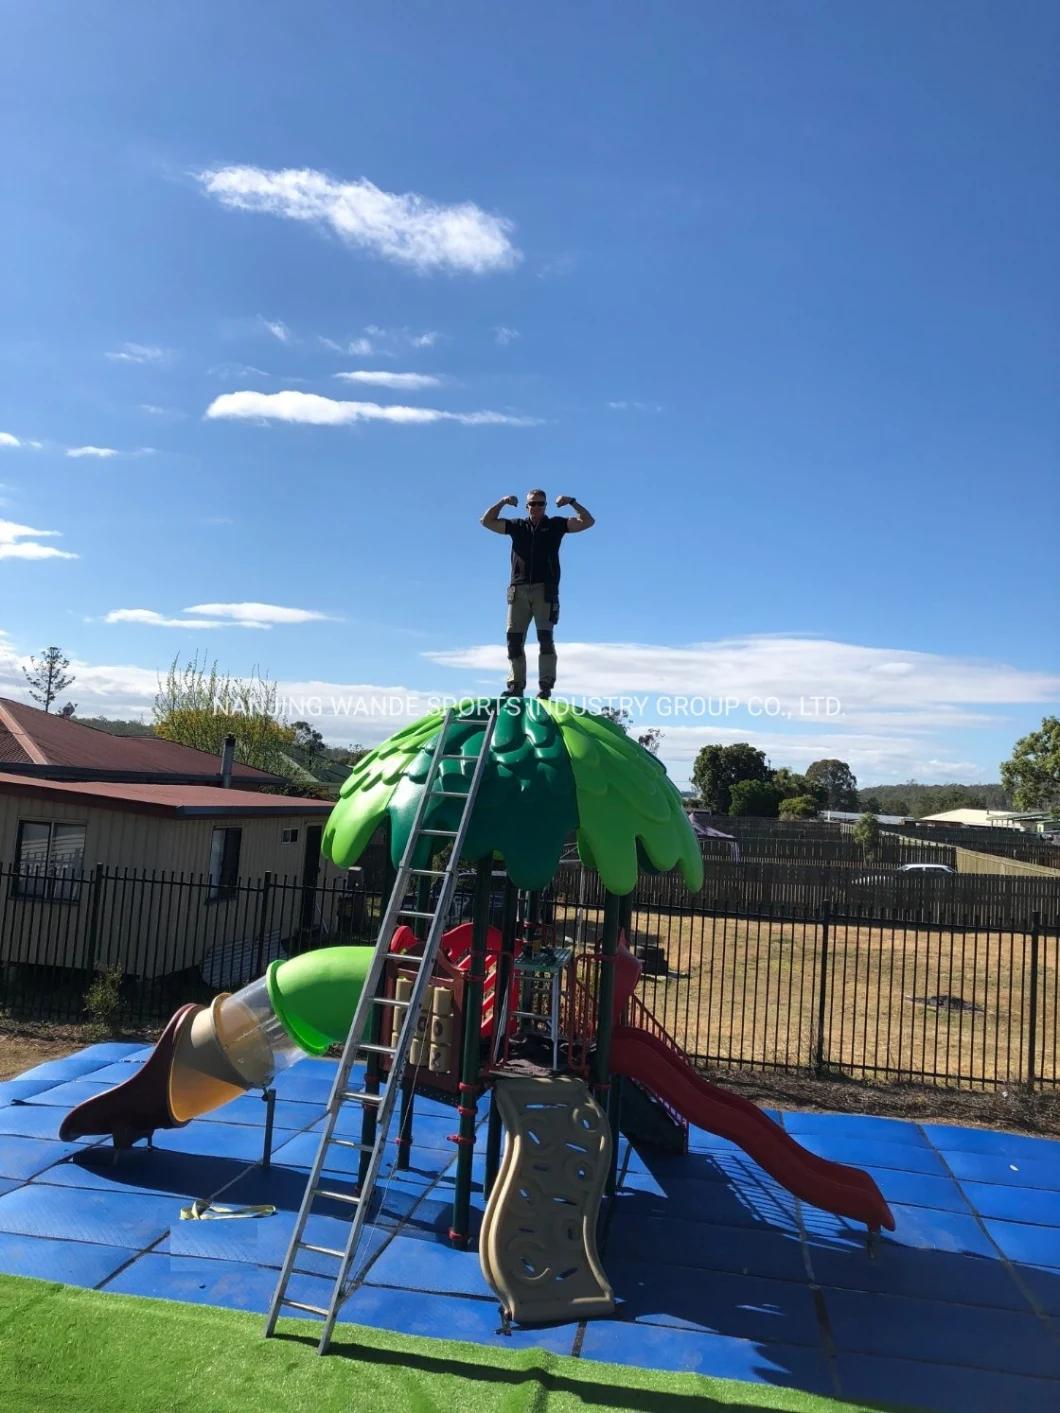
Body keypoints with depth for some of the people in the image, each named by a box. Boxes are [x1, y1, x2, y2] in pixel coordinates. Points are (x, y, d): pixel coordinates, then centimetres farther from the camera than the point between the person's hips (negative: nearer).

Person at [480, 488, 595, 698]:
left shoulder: (556, 525, 13)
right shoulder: (516, 526, 18)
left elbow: (588, 522, 8)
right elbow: (487, 521, 17)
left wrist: (572, 502, -3)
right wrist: (502, 503, 4)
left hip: (545, 589, -3)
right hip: (519, 590, 3)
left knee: (545, 636, -12)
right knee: (514, 637, -3)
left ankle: (546, 686, -14)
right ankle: (516, 685, 0)